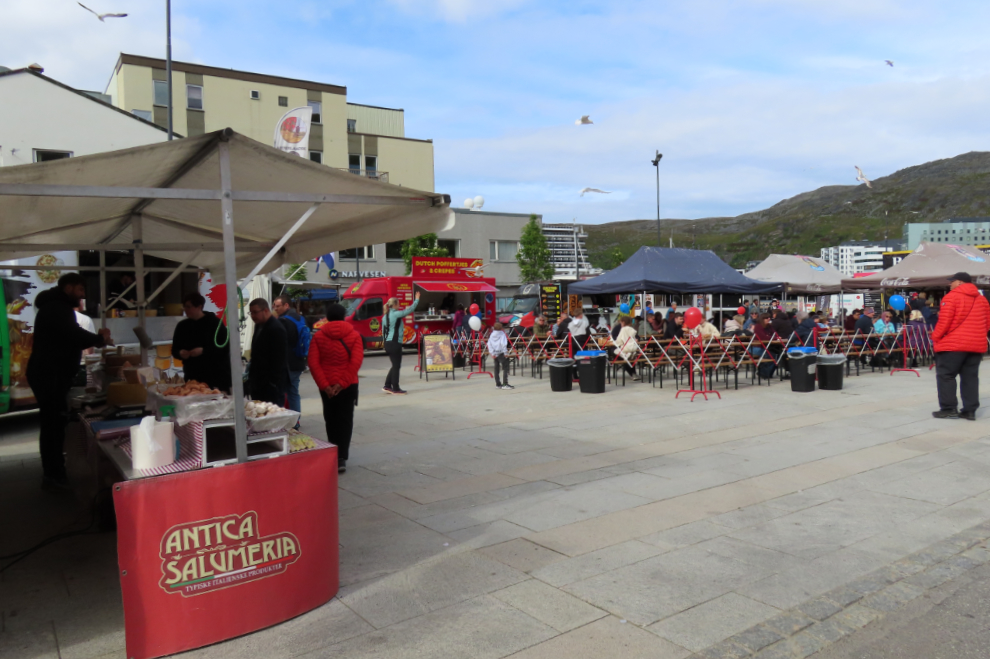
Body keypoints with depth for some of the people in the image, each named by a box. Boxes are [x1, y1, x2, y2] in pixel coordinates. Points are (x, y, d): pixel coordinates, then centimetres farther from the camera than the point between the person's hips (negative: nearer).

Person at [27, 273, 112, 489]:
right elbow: (74, 335, -24)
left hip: (51, 374, 11)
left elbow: (68, 338, 20)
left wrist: (96, 339, 5)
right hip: (50, 375, -11)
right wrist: (100, 339, -7)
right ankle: (54, 476, -4)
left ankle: (53, 472, 22)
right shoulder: (56, 308, -14)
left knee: (53, 424, 14)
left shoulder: (57, 307, 21)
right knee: (54, 424, -8)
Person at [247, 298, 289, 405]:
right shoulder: (259, 326, 14)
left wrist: (274, 383, -20)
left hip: (272, 384, -9)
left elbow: (278, 359, -19)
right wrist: (252, 378, 16)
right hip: (259, 383, 9)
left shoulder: (276, 329, -15)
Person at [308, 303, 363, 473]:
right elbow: (356, 362, -13)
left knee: (331, 419, 15)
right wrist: (343, 383, -13)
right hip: (348, 385, -1)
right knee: (345, 420, 3)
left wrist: (324, 385, -10)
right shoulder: (354, 335, -2)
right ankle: (341, 458, -5)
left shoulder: (318, 336, 1)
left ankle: (334, 452, 24)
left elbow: (313, 362, -8)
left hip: (326, 386, 1)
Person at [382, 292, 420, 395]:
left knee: (395, 365, 17)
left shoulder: (385, 317, 12)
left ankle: (387, 386, 17)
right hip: (395, 343, -8)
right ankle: (396, 389, 4)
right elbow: (410, 309, -8)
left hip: (388, 343, 8)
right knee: (396, 366, 0)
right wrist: (417, 300, 4)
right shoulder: (396, 314, -12)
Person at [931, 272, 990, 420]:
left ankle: (948, 409, -2)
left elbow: (944, 321, -12)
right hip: (976, 344, 7)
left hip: (953, 344, -7)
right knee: (970, 377, 9)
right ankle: (970, 410, 8)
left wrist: (936, 337, -1)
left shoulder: (952, 297, -7)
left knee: (946, 376, 0)